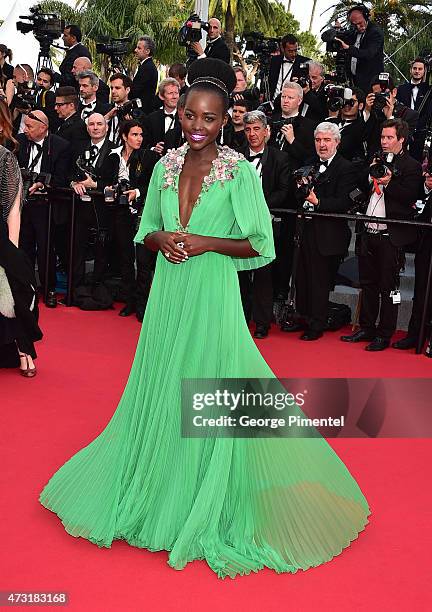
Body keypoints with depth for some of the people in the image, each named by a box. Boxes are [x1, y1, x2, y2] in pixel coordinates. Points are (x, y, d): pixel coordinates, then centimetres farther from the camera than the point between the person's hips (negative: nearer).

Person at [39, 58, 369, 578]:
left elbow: (261, 246, -6)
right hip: (167, 294, 5)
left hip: (212, 295, -4)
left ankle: (208, 506, 20)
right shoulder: (166, 166, 7)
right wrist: (162, 239, -8)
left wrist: (207, 243, -17)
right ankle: (160, 487, 33)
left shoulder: (240, 171, -7)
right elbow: (146, 231, 14)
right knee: (162, 391, 13)